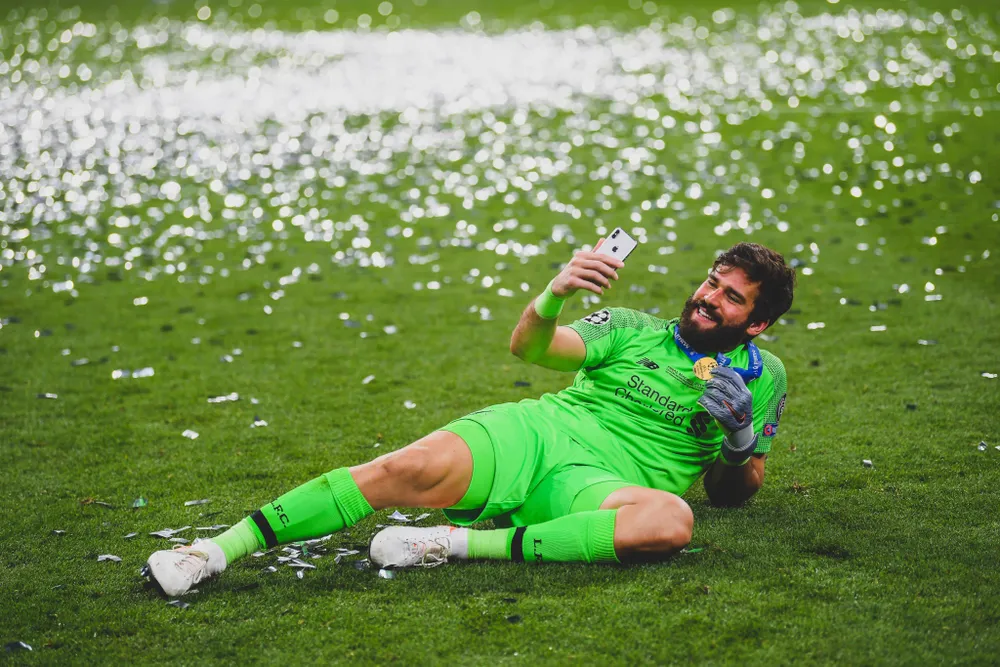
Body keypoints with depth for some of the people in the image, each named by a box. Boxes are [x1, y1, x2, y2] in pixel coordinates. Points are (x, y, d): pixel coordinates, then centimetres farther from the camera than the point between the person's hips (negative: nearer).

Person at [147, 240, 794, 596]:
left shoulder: (763, 375, 19)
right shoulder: (635, 329, 18)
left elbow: (732, 493, 20)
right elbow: (529, 347, 3)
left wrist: (743, 434, -3)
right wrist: (555, 295, -19)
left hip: (603, 481, -1)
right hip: (536, 429, 1)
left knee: (672, 520, -38)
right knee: (408, 470, -28)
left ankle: (460, 543, -34)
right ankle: (215, 552, -28)